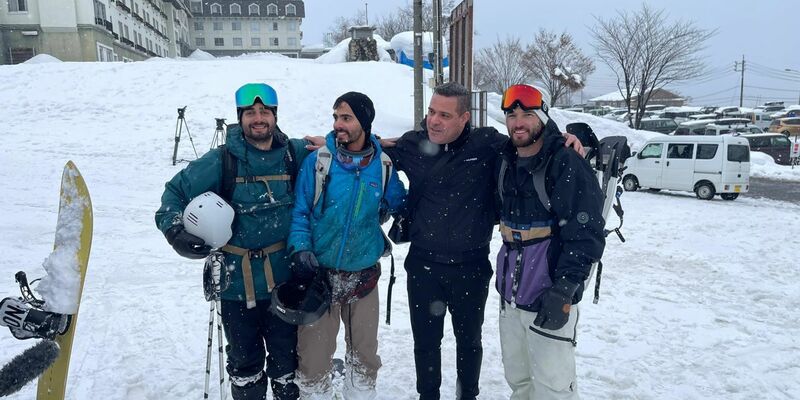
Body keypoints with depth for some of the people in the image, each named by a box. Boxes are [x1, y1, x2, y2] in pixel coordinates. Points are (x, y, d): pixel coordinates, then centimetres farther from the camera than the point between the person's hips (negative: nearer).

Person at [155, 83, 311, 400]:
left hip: (284, 278, 1)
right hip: (236, 280, -1)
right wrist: (175, 229, -12)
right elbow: (175, 192, 3)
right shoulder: (221, 160, -8)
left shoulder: (295, 153, -2)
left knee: (286, 353, 16)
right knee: (244, 357, 15)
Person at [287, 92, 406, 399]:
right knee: (314, 354, 6)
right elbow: (299, 210, -5)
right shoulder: (317, 160, -8)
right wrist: (301, 249, -17)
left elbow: (397, 204, 14)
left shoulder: (383, 165, -2)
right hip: (319, 273, -2)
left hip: (364, 275, 2)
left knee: (365, 352, 17)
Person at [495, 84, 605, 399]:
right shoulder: (506, 161, 7)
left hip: (549, 297, -7)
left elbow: (587, 235, -18)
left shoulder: (567, 164, -15)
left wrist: (563, 292, -23)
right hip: (510, 292, 7)